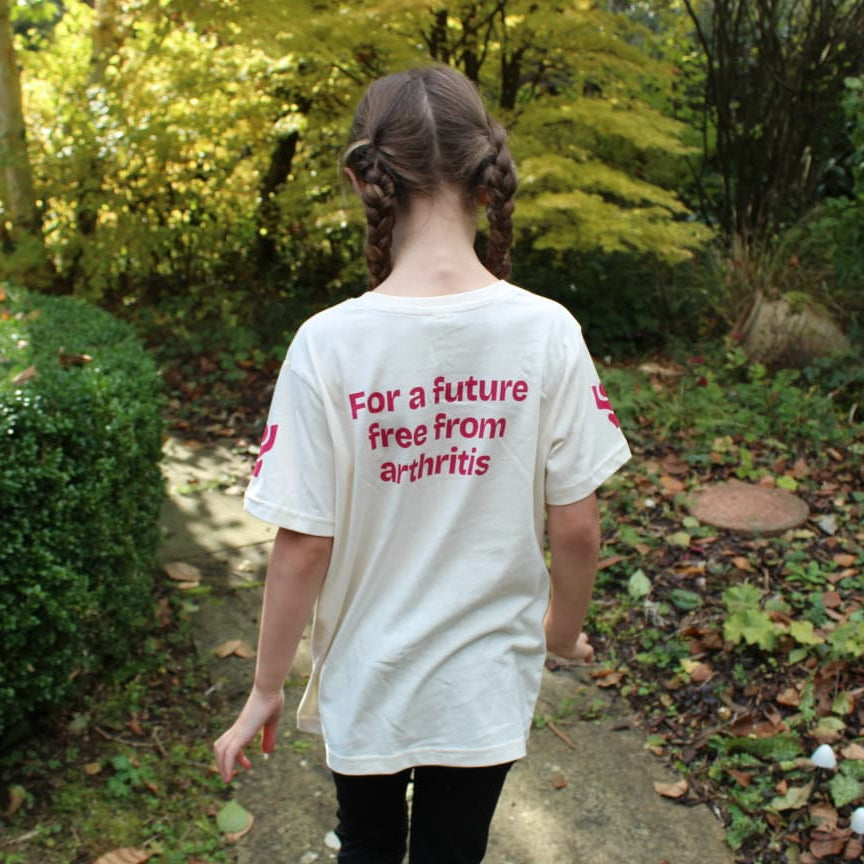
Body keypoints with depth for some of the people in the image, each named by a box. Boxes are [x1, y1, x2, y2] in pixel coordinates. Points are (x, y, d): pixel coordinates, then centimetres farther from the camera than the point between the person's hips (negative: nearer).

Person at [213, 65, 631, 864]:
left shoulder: (330, 344, -21)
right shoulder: (547, 332, -17)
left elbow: (302, 549, -16)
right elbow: (577, 530, -10)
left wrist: (266, 689, 0)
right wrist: (565, 628, 10)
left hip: (366, 681, -1)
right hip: (487, 680, 1)